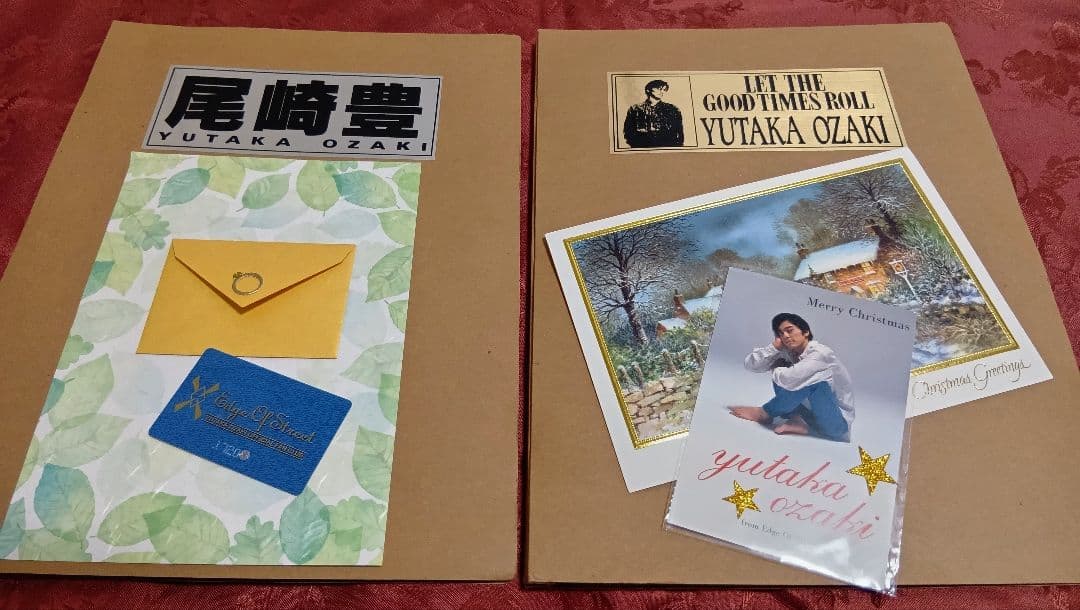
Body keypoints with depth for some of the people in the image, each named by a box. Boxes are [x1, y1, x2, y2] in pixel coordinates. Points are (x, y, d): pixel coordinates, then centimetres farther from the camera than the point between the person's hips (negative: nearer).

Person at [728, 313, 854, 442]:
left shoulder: (821, 353, -23)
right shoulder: (787, 352, -2)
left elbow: (791, 379, -38)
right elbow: (749, 365, -6)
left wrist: (774, 369, -16)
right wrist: (775, 347, -19)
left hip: (837, 421, -7)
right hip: (813, 413, 7)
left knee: (813, 378, -30)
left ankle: (763, 414, -15)